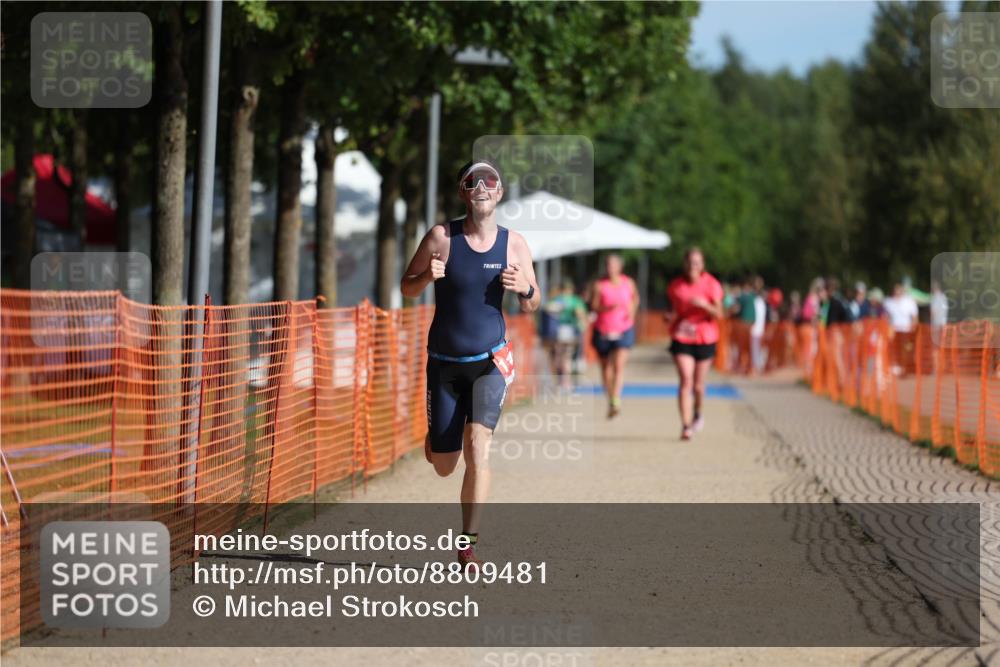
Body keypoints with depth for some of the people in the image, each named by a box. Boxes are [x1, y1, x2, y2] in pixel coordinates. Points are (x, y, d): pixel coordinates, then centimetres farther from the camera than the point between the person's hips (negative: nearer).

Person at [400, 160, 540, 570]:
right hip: (444, 361, 0)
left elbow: (531, 307, 7)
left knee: (478, 447, -19)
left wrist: (525, 289, -17)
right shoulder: (441, 237, -6)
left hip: (490, 359, 0)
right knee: (444, 466, 5)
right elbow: (406, 288, 1)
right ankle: (434, 437, 44)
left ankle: (468, 545, -12)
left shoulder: (514, 244, -2)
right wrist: (427, 276, -22)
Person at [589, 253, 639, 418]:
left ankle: (616, 401, -27)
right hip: (603, 331, 1)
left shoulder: (628, 283, 1)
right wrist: (608, 308, -27)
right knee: (606, 367, 9)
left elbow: (635, 298, 21)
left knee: (619, 365, -17)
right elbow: (593, 306, -11)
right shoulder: (599, 285, -6)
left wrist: (632, 312, 5)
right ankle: (610, 401, 25)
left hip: (623, 330, -1)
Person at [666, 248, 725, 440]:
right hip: (681, 338, 0)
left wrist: (705, 305, -27)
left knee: (698, 385, 8)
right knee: (686, 380, -15)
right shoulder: (675, 286, -1)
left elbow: (719, 314, -10)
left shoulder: (711, 285, -7)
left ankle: (697, 414, 39)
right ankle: (686, 426, -15)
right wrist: (672, 318, -5)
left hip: (705, 339, 0)